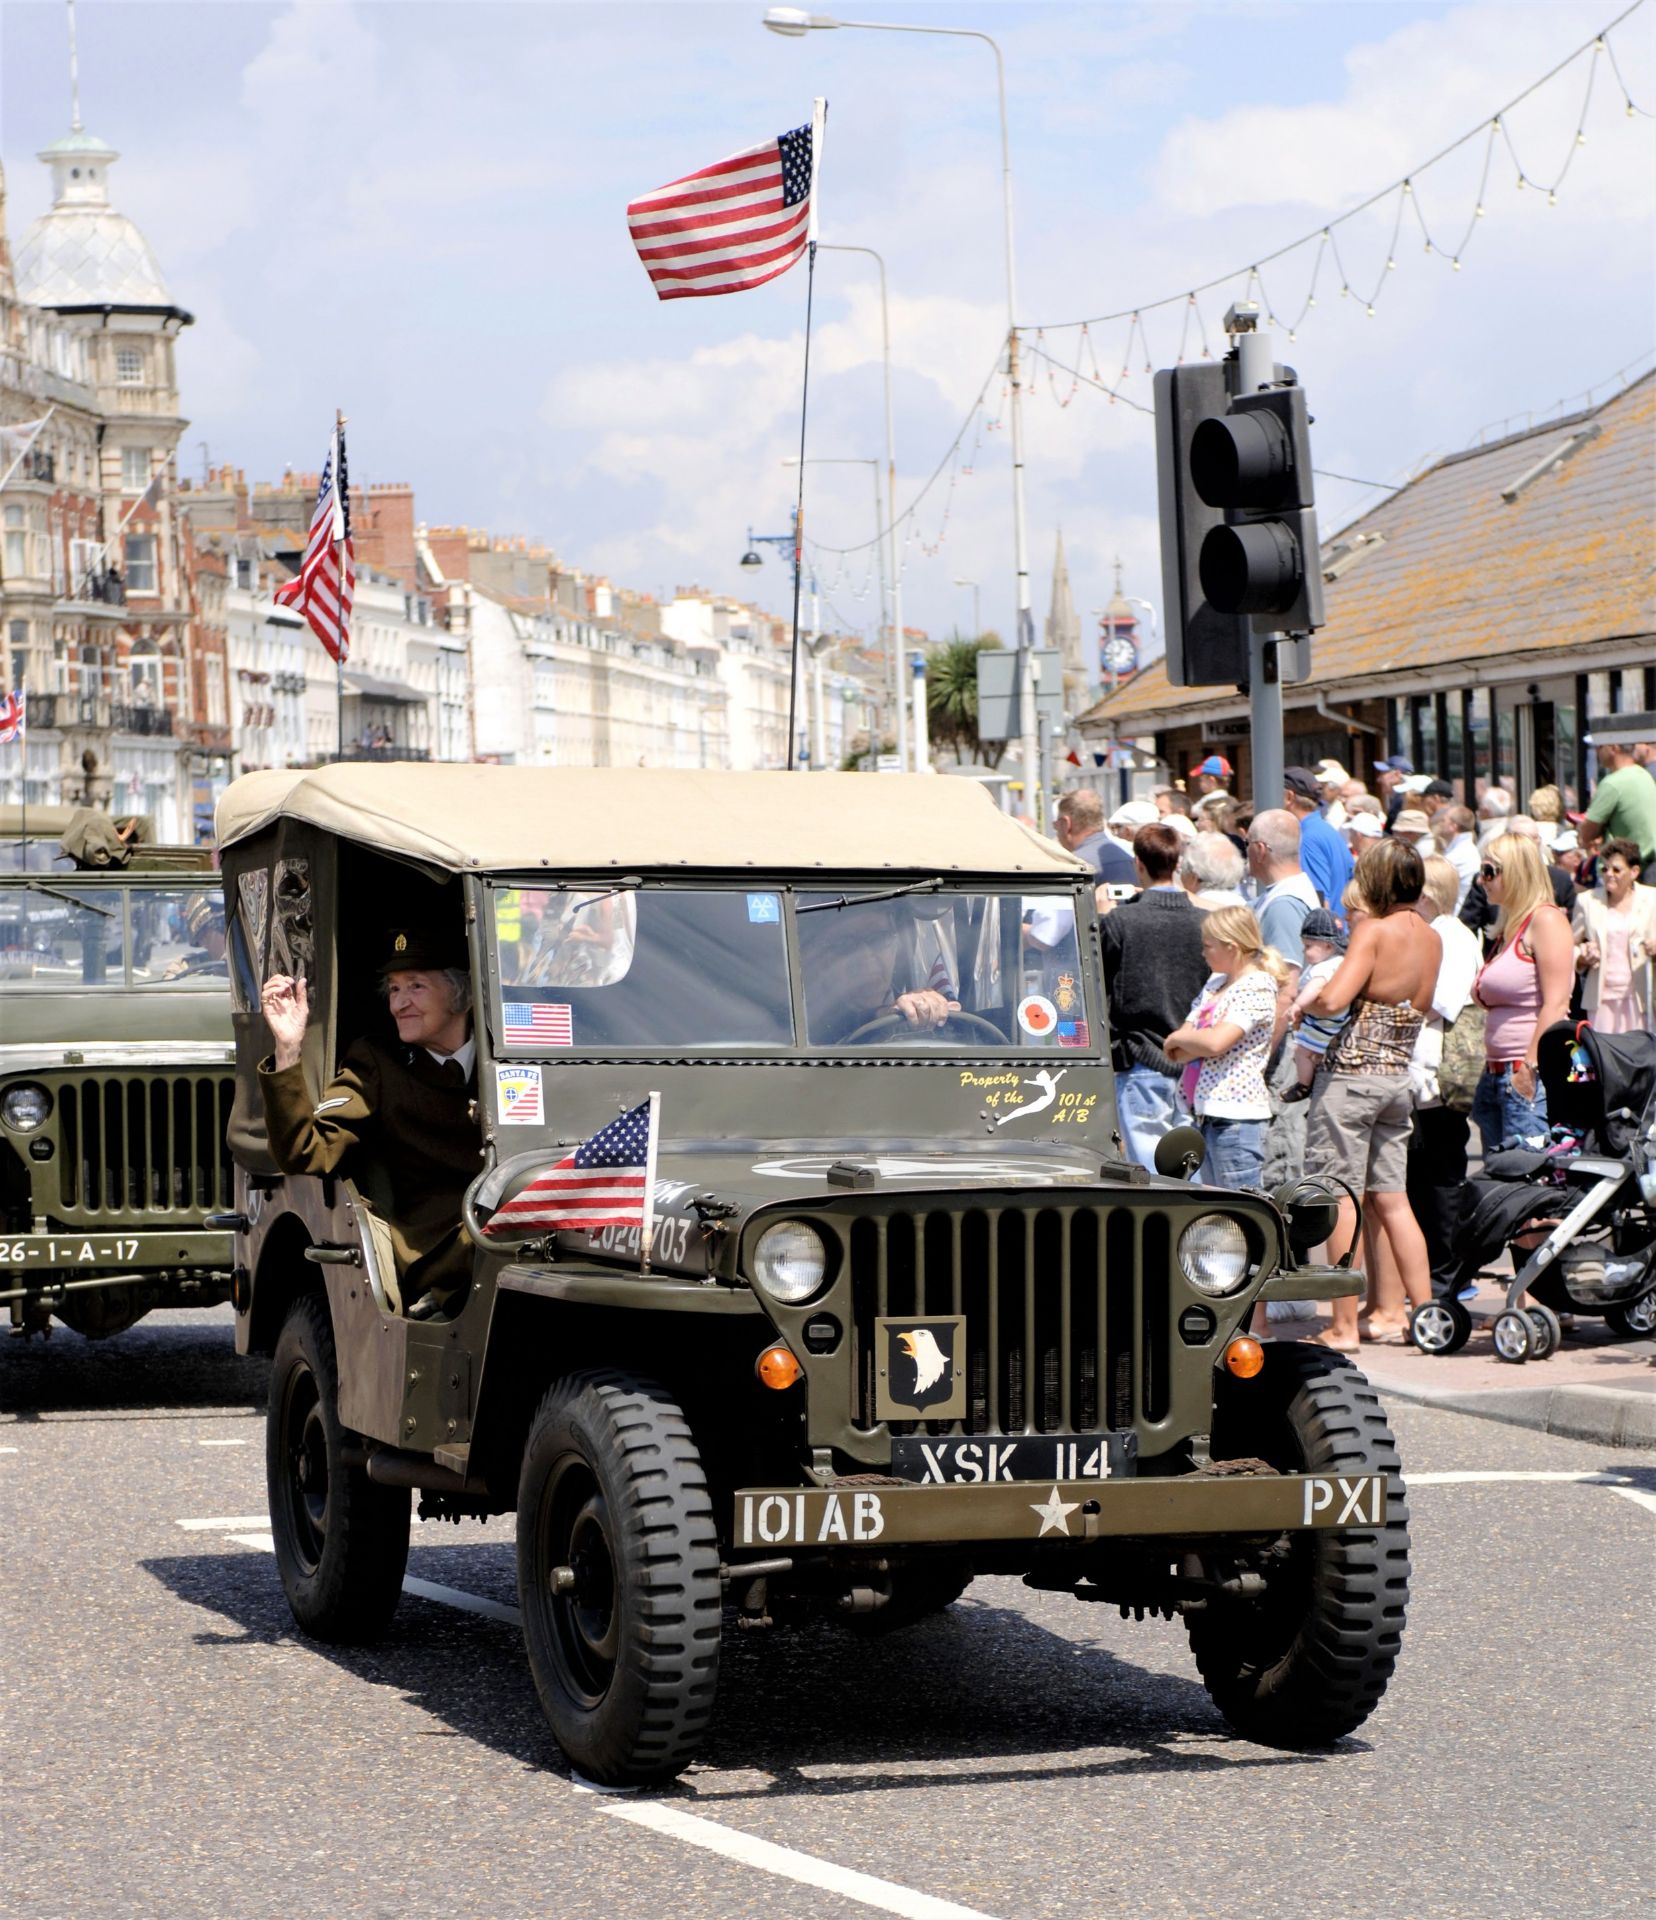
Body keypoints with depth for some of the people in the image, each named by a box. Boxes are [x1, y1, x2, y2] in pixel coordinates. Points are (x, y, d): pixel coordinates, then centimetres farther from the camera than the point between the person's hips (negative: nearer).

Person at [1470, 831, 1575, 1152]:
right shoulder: (1506, 929, 20)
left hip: (1532, 1079, -9)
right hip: (1495, 1077, 9)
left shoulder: (1546, 920, -7)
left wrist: (1532, 1066, -20)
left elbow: (1556, 1004, -16)